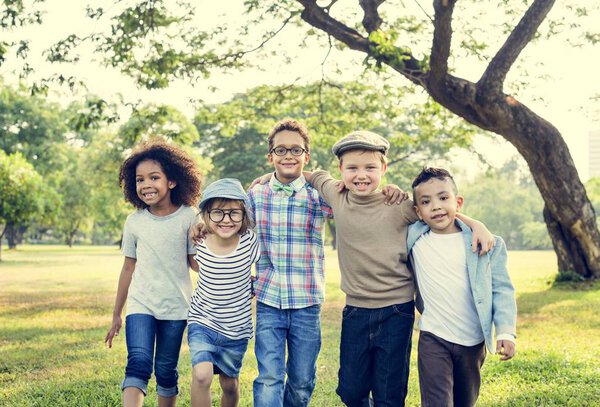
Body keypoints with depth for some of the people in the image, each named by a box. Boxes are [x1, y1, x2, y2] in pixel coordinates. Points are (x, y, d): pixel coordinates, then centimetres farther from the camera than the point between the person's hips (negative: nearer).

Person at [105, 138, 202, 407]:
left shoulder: (189, 217, -5)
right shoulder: (134, 222, 1)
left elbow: (196, 261, 0)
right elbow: (129, 268, 10)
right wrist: (116, 315, 14)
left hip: (175, 306, 0)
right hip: (140, 304, 0)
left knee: (166, 370, 9)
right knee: (138, 363, -18)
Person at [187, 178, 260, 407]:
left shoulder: (250, 243, -15)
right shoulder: (200, 245, -13)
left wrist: (253, 289, -6)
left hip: (236, 328, 1)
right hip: (202, 322, -1)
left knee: (229, 384, 15)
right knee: (202, 375, -22)